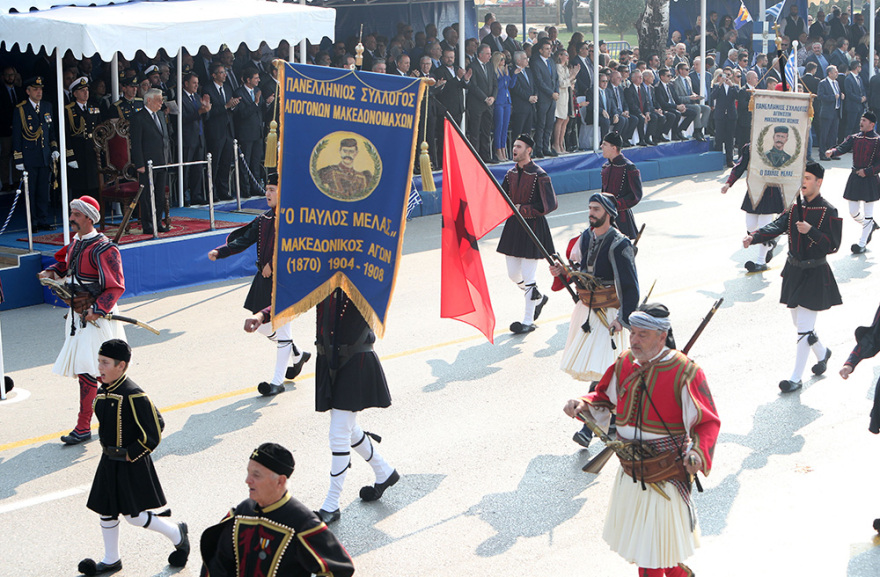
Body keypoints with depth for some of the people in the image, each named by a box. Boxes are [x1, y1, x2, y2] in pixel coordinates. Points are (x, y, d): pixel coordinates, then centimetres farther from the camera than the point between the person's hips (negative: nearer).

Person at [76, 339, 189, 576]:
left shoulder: (134, 396, -23)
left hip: (131, 465, -8)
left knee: (133, 515, 0)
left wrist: (130, 455, -15)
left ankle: (177, 534, 21)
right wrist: (109, 448, 13)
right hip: (109, 462, 8)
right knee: (106, 511, 14)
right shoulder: (103, 392, 2)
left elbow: (152, 436, -20)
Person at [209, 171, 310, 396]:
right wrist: (219, 252, -6)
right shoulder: (264, 219, 10)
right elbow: (244, 241, 6)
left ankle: (278, 382, 5)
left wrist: (273, 264, -22)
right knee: (262, 325, 13)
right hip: (263, 279, 8)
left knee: (282, 330, -3)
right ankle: (297, 355, 35)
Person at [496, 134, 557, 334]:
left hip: (532, 228, -7)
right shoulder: (511, 174, 7)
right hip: (513, 227, 7)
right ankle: (538, 298, 39)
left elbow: (549, 205, -16)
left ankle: (528, 321, 6)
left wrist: (522, 210, -19)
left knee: (528, 276, -4)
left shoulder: (539, 176, -13)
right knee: (513, 274, 12)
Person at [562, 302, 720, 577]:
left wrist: (698, 452, -32)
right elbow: (605, 399, 14)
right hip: (630, 471, 6)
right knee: (637, 538, 20)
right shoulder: (625, 363, -1)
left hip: (667, 478, -6)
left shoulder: (685, 372, -19)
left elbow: (707, 422, -14)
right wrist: (583, 405, -6)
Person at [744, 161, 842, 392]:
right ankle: (822, 353, 44)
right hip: (794, 271, 7)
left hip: (815, 275, -6)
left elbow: (833, 245, -14)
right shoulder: (795, 207, 6)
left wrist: (811, 231, -27)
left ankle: (796, 377, 2)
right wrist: (753, 237, -24)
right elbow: (776, 227, -7)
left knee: (804, 327, -5)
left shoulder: (828, 211, -11)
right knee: (800, 323, 18)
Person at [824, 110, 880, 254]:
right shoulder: (854, 137, 5)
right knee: (853, 212, 10)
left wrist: (867, 171, -18)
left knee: (868, 214, 2)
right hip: (854, 178, 5)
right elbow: (843, 147, -10)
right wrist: (832, 152, -30)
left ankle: (862, 244, 10)